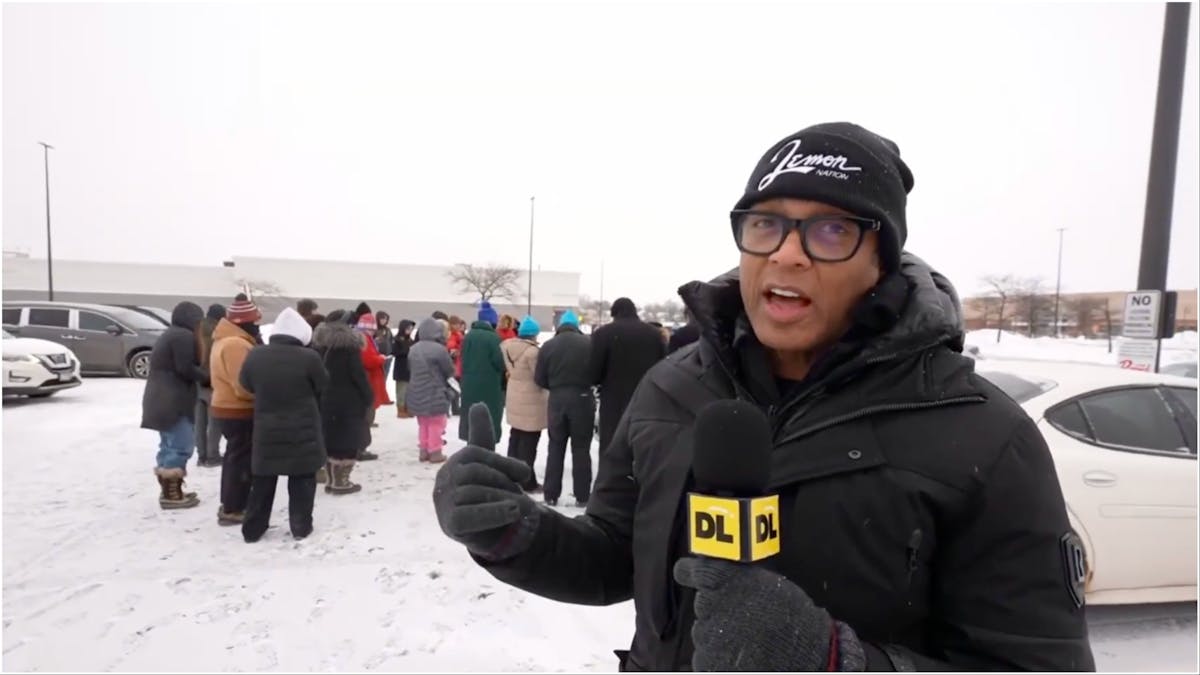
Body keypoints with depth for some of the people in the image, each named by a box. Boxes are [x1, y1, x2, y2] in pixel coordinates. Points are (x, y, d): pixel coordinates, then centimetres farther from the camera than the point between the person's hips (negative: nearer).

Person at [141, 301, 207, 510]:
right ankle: (171, 495, -7)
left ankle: (169, 491, 21)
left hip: (161, 399, 11)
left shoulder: (168, 335, 21)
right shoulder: (184, 336, -12)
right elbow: (185, 368, -20)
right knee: (180, 445, -8)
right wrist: (207, 377, -6)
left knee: (170, 445, 15)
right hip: (173, 400, -11)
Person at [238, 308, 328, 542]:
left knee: (262, 482, 15)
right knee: (302, 481, 9)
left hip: (267, 431, 4)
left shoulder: (255, 356, -5)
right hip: (302, 431, -3)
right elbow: (323, 385, -2)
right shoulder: (308, 357, -17)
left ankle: (252, 529, 21)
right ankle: (301, 526, 15)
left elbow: (246, 385, 11)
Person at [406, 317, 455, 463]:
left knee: (423, 424, 18)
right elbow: (450, 371, -9)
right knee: (436, 424, 5)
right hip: (435, 394, -7)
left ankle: (423, 451, 23)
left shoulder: (413, 349, 5)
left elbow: (410, 369, 15)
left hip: (417, 393, 7)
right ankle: (435, 452, 9)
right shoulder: (439, 349, -18)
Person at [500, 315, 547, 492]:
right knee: (528, 441, 0)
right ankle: (527, 482, 6)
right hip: (531, 400, -8)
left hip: (514, 396, 8)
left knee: (515, 437, 19)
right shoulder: (532, 351, -23)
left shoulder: (508, 346, 1)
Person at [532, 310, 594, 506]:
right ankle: (582, 496, 11)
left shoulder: (548, 345, -1)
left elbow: (539, 379, 0)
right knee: (581, 449, 8)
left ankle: (551, 494, 15)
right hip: (582, 399, -1)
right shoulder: (589, 343, -7)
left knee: (555, 448, 13)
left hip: (557, 399, 2)